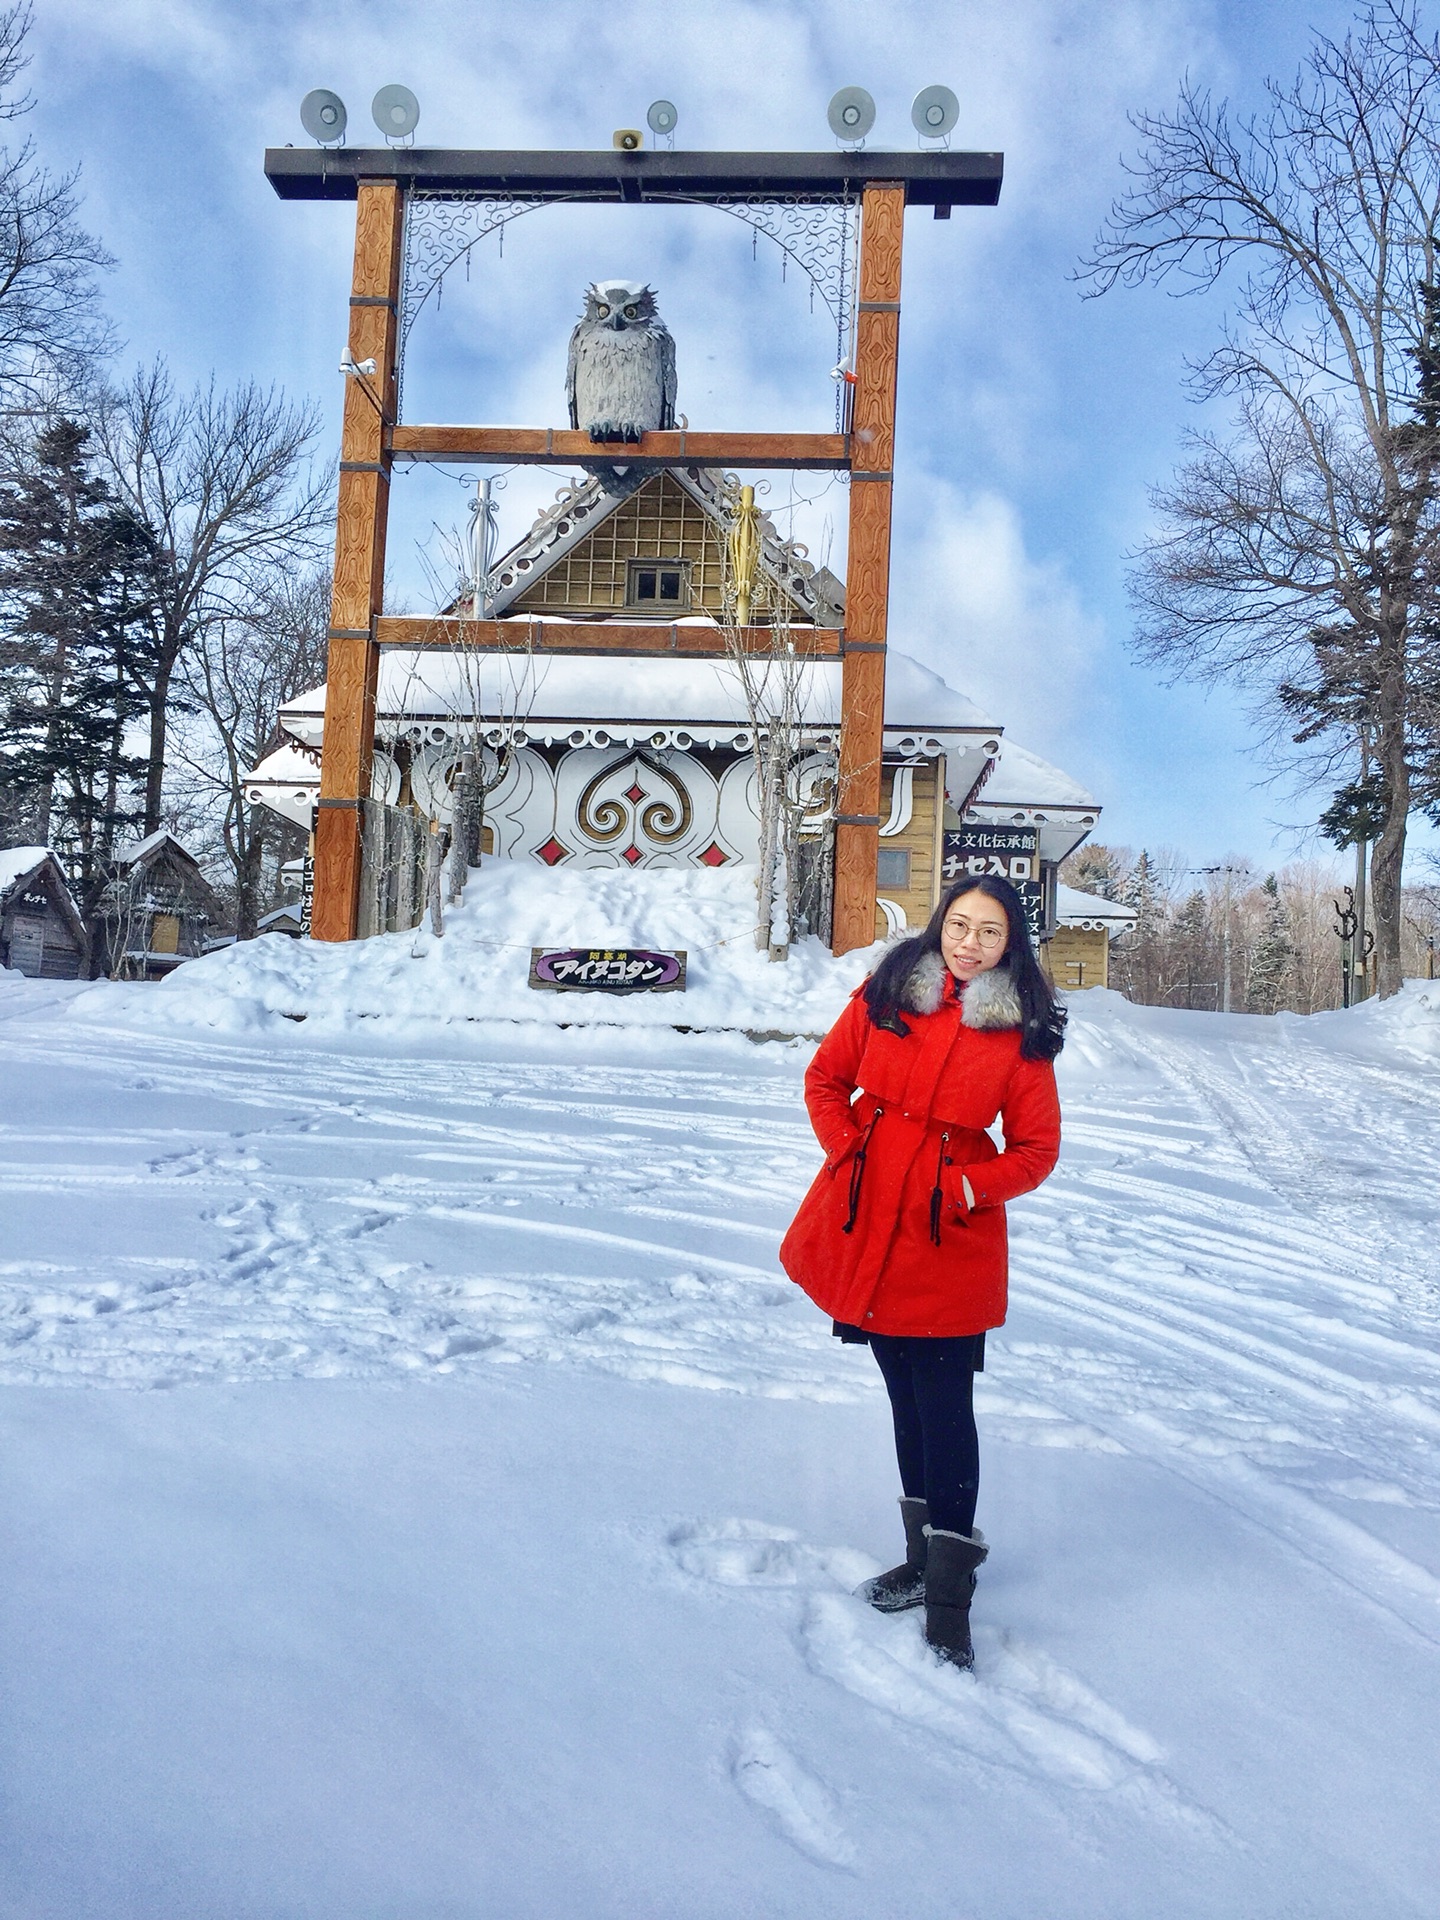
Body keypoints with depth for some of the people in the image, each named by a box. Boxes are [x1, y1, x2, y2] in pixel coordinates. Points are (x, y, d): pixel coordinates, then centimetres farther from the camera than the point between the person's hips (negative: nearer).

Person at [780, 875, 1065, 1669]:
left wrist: (969, 1188, -16)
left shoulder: (1022, 1032, -6)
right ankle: (924, 1558, 34)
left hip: (953, 1241, -3)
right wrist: (848, 1149, -6)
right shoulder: (883, 996, 0)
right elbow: (825, 1078, 8)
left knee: (945, 1409, -3)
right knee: (905, 1396, 16)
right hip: (870, 1224, 3)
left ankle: (947, 1602, 8)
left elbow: (1037, 1149, -1)